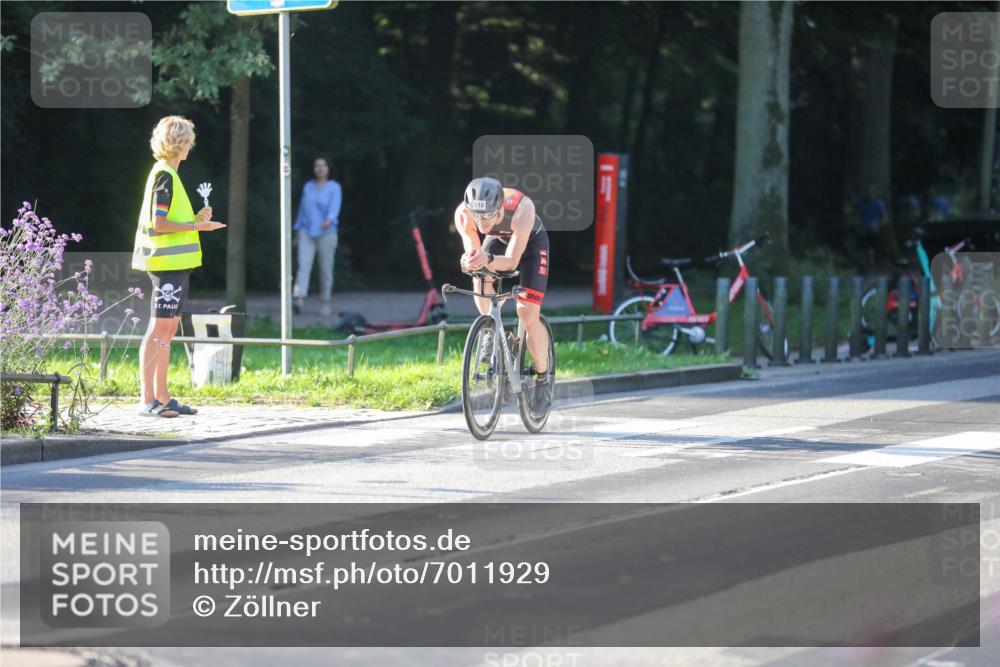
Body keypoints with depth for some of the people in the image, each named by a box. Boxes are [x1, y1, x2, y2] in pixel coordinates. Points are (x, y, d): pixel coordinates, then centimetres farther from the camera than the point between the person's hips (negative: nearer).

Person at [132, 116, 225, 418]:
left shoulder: (167, 174, 18)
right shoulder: (164, 175, -12)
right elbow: (158, 223, -18)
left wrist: (196, 219, 8)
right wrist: (197, 225, -13)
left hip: (175, 263, 10)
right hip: (168, 262, -10)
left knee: (168, 328, 11)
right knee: (159, 327, -10)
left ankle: (162, 398, 14)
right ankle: (148, 400, -11)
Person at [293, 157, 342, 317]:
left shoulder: (334, 188, -3)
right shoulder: (308, 186, 9)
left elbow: (334, 207, -19)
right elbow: (302, 209, 14)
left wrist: (329, 220, -40)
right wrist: (297, 233, 14)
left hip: (326, 233, -2)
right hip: (307, 232, 2)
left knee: (326, 269, 4)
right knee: (303, 266, -14)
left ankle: (326, 303, 17)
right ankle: (299, 301, -28)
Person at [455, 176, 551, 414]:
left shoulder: (521, 208, -43)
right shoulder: (463, 214, -33)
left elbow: (512, 261, -44)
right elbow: (472, 252, -33)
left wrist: (488, 259, -65)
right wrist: (469, 261, -58)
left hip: (531, 242, -3)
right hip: (498, 240, 3)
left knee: (528, 316, -14)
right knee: (480, 279, -29)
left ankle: (543, 382, 5)